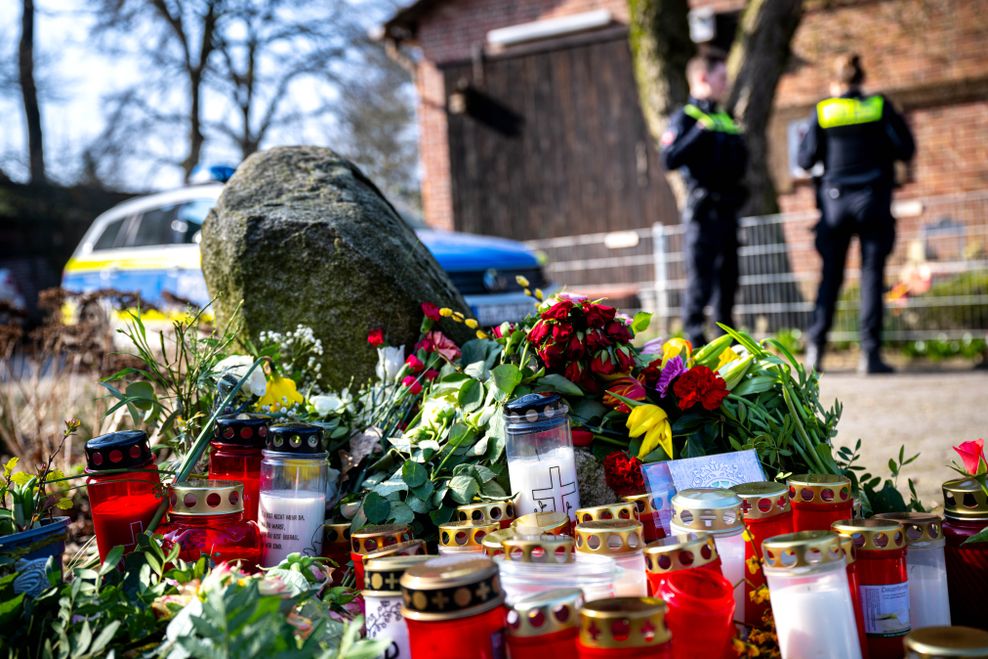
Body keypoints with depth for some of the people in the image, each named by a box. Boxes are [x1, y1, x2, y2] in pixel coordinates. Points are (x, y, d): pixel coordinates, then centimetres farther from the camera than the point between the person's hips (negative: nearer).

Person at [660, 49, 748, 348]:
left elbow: (739, 163, 27)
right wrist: (700, 131, -23)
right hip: (703, 209, -8)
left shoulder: (726, 119, 18)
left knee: (728, 280, 13)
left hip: (727, 209, 8)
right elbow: (669, 160, -19)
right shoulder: (686, 118, -5)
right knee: (700, 281, -7)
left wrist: (739, 141, 8)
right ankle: (694, 345, -2)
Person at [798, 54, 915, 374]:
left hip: (835, 202, 1)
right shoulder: (880, 106, -1)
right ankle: (870, 353, -2)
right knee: (872, 275, 1)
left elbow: (805, 160, 1)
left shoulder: (822, 111, 0)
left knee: (830, 276, 8)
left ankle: (815, 348, 4)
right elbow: (906, 150, 0)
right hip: (873, 201, -1)